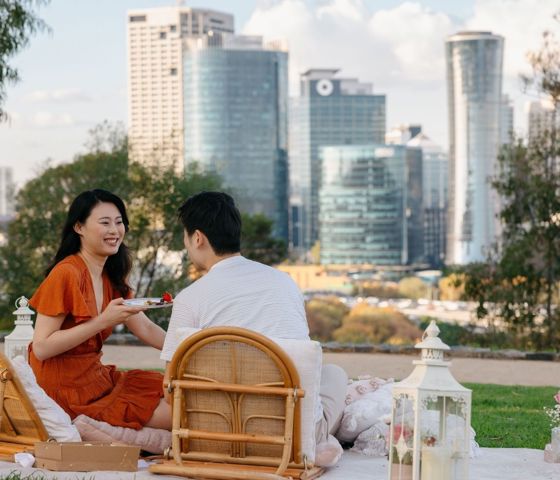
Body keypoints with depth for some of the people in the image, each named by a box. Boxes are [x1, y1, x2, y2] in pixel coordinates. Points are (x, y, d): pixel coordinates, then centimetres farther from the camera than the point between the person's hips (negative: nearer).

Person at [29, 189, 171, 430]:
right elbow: (41, 348, -21)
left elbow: (145, 328, 11)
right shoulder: (66, 274, -18)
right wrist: (104, 321, -26)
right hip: (68, 390, -9)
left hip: (97, 377, 9)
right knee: (174, 416, -12)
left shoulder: (111, 277, 9)